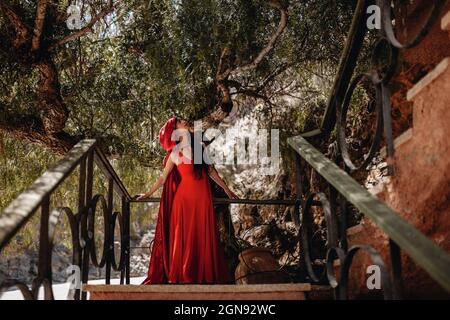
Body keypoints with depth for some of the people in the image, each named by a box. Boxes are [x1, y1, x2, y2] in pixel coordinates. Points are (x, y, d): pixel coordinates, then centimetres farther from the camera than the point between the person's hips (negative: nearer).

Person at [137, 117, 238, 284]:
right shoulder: (176, 152, 0)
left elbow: (211, 171, 19)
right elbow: (163, 177, 3)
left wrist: (226, 189, 22)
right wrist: (148, 193, 2)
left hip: (203, 197, 4)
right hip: (185, 197, -4)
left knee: (203, 237, 4)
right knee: (183, 238, -1)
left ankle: (203, 275, 9)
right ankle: (180, 276, 6)